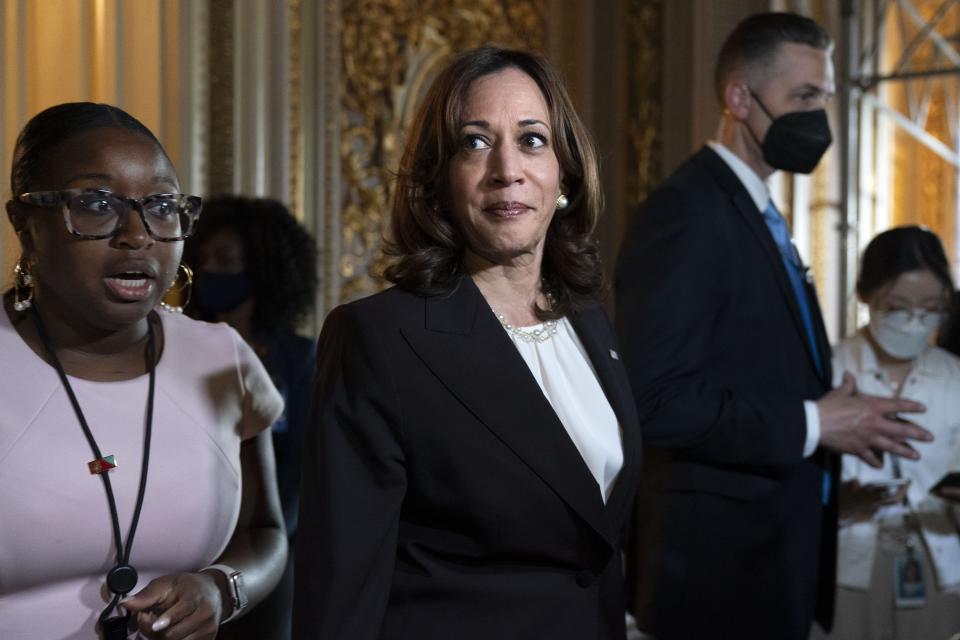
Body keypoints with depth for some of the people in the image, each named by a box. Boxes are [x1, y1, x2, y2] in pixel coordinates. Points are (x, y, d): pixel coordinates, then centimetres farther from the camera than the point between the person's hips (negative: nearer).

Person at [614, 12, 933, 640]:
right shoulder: (684, 213, -16)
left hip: (780, 555, 9)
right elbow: (654, 399, -24)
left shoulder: (763, 216, 15)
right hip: (722, 566, -9)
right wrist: (812, 425, -18)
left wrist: (844, 421, 3)